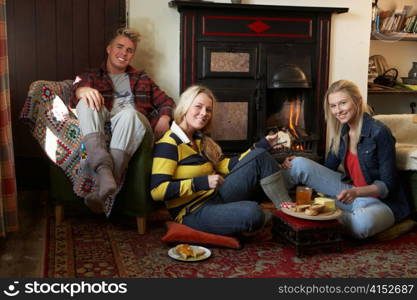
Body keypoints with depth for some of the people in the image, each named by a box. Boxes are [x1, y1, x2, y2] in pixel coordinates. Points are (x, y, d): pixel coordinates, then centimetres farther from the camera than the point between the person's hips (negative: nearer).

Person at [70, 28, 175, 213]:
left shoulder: (142, 79, 33)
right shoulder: (92, 77, 28)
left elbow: (167, 102, 24)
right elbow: (78, 87, 5)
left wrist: (164, 118, 0)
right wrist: (82, 90, -22)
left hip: (135, 123, 0)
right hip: (100, 127, 1)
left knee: (128, 113, -37)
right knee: (87, 103, -31)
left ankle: (102, 192, -49)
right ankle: (104, 171, -50)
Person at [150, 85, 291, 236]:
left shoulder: (201, 139, 15)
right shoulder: (169, 144, -12)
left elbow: (227, 165, 11)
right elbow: (157, 191, -20)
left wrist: (262, 145, 8)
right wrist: (201, 183, -26)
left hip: (216, 197, 9)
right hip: (193, 212, -8)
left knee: (260, 156, -1)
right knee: (252, 213, -35)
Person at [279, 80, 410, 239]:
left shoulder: (379, 132, -18)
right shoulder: (340, 131, 2)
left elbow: (387, 184, -18)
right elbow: (328, 168, 9)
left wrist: (356, 192, -35)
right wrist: (296, 164, -8)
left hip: (380, 200, -5)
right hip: (350, 192, 5)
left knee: (362, 223, -42)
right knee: (299, 164, -11)